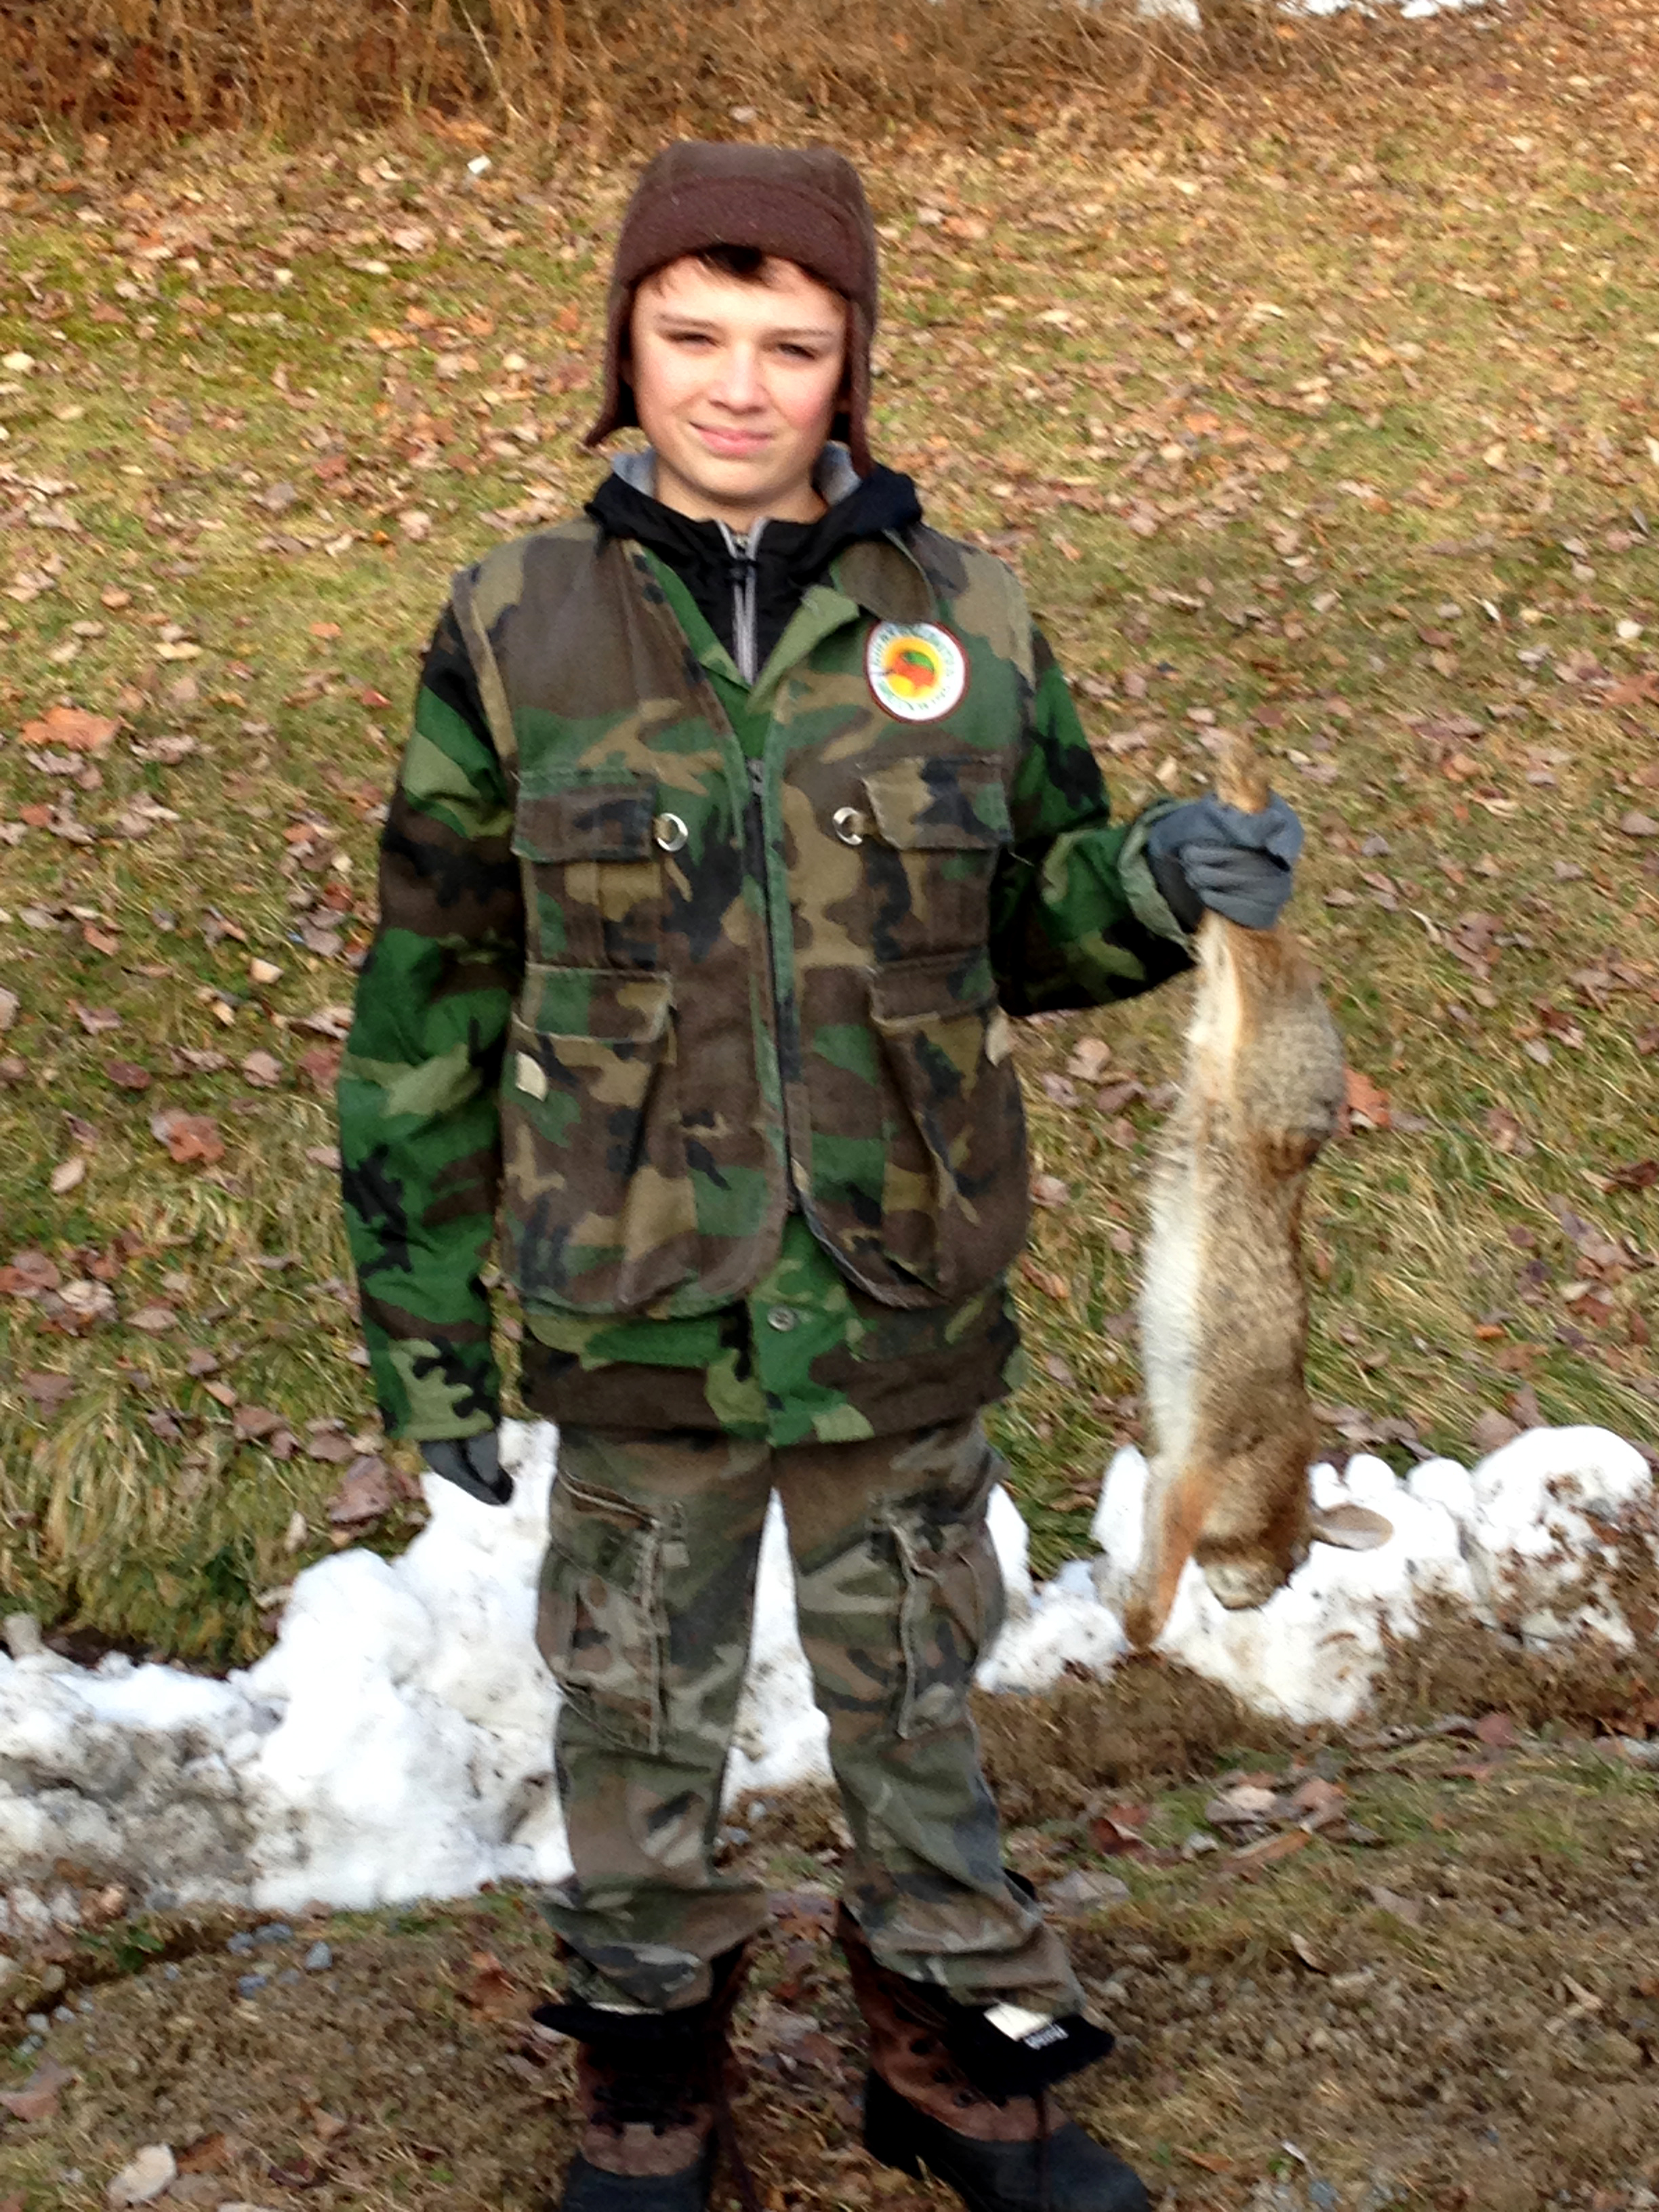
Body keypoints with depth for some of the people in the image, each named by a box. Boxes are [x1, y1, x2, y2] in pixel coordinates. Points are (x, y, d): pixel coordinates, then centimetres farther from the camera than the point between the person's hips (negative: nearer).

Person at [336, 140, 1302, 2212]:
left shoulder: (966, 618, -3)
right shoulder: (519, 626, -6)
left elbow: (1021, 926, 8)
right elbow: (432, 988, -1)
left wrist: (1158, 885, -15)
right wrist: (419, 1304, 1)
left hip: (909, 1313, 1)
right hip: (639, 1320, -1)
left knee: (918, 1717, 18)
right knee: (637, 1732, 16)